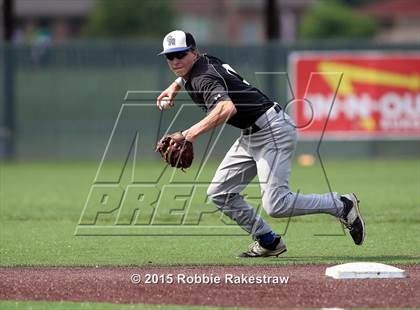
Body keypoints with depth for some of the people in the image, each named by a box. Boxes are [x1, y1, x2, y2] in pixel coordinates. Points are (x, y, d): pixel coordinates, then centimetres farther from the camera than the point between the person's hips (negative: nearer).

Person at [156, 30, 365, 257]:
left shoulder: (204, 78, -21)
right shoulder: (205, 61, 8)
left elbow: (227, 108, -42)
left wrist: (193, 132, -47)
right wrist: (176, 86, 26)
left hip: (273, 131, -11)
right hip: (251, 136, 11)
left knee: (275, 206, -19)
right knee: (219, 194, 8)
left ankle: (342, 205, -3)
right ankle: (268, 241, 16)